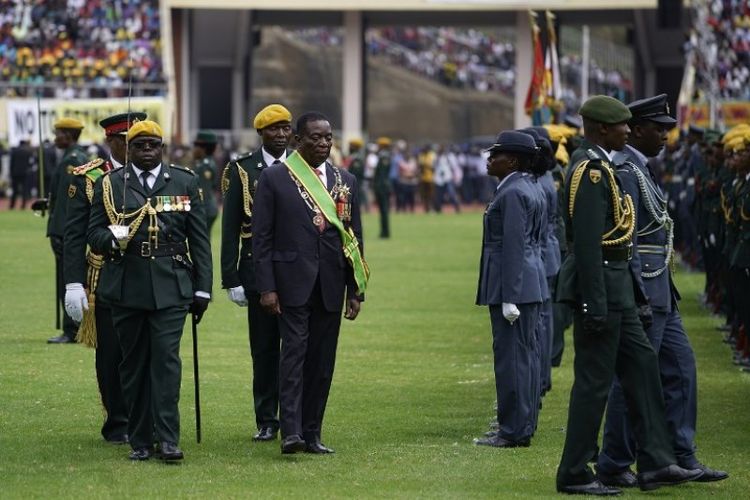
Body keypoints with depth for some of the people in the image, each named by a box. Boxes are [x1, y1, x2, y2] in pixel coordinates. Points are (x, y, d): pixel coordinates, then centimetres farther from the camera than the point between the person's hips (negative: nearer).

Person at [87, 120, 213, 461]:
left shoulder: (185, 182, 9)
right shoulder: (109, 185, 8)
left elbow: (199, 240, 8)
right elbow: (94, 234, 7)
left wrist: (202, 289, 4)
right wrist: (111, 238, -17)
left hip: (170, 286, -1)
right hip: (126, 288, 1)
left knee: (166, 358, -11)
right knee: (133, 363, 5)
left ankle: (168, 439, -12)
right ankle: (140, 441, 11)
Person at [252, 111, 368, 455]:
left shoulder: (346, 181, 11)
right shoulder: (274, 178, 0)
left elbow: (354, 239, 13)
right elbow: (262, 237, -1)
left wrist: (356, 291, 8)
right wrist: (266, 287, -8)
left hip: (331, 285, 4)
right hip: (293, 281, -4)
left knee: (322, 361, 5)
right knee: (295, 352, -12)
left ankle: (312, 434, 11)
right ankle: (290, 431, -16)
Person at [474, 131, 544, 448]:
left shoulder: (512, 193, -15)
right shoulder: (524, 189, 16)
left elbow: (513, 246, -19)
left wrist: (508, 298, -21)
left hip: (513, 285, -11)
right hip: (528, 286, 11)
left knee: (511, 358, -7)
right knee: (525, 356, 12)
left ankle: (513, 431, -6)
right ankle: (522, 427, 17)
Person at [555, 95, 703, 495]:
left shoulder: (596, 165, 15)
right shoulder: (590, 170, -17)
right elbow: (586, 241, -23)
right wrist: (595, 305, -24)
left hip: (615, 286, 10)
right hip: (600, 285, -10)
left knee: (641, 365, 10)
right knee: (594, 380, -4)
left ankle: (655, 463, 12)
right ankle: (574, 475, 3)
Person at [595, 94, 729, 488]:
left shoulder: (640, 169, 15)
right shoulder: (624, 173, -17)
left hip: (659, 292, 10)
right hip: (641, 292, -10)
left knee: (679, 370, 11)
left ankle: (681, 457, 15)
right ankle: (613, 467, 3)